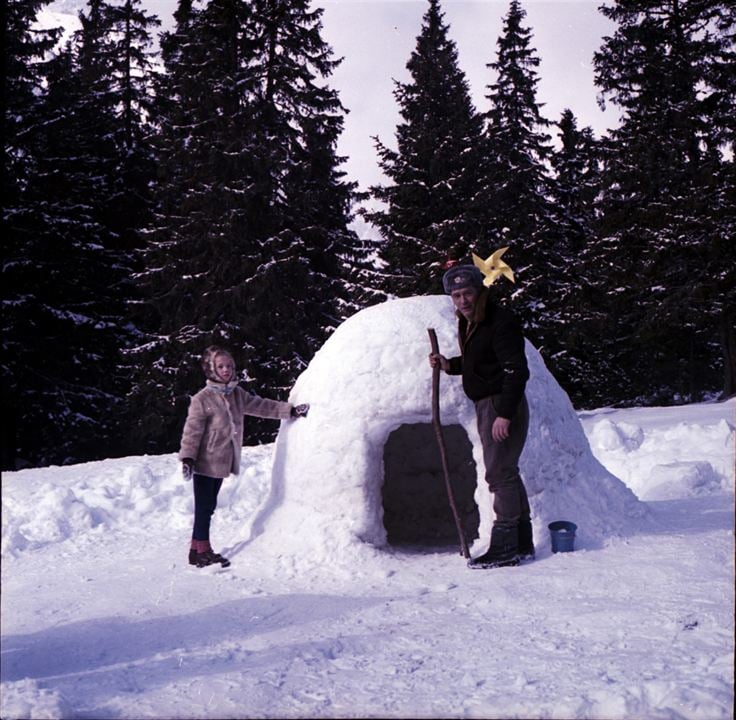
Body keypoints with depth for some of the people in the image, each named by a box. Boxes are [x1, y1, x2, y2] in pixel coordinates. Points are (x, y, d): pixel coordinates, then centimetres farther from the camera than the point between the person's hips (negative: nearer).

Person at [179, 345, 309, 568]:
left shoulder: (237, 395, 9)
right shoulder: (202, 399, -14)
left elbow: (261, 406, 16)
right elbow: (192, 430, -14)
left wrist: (290, 410, 14)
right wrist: (187, 458, -19)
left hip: (222, 463, 7)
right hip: (205, 464, -7)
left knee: (208, 507, 14)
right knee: (204, 507, -1)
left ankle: (197, 549, 24)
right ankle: (203, 551, 8)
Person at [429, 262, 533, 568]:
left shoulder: (500, 322, -18)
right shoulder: (468, 323, 12)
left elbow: (517, 370, -22)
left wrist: (505, 414, -25)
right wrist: (449, 365, 7)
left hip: (503, 405, -10)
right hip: (486, 405, 10)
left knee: (499, 473, -8)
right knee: (506, 473, 14)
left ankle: (505, 547, -3)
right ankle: (522, 543, 23)